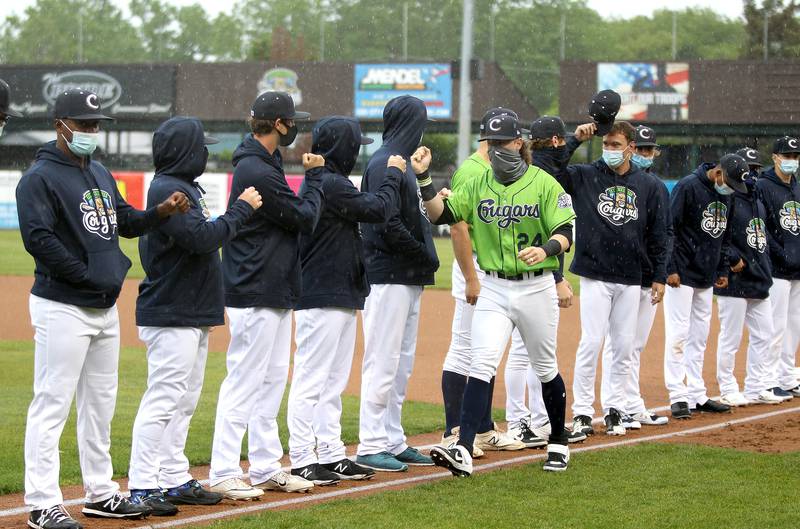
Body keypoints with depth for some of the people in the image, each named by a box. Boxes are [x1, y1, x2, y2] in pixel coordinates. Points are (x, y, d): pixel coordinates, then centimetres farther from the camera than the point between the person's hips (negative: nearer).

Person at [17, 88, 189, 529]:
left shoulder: (101, 174, 16)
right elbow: (37, 237, -20)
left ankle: (100, 493, 25)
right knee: (52, 405, -8)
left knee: (101, 405, 15)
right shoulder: (39, 178, -11)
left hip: (105, 308, 9)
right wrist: (85, 275, -18)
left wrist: (162, 212, 1)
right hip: (62, 308, -9)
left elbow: (126, 222, 21)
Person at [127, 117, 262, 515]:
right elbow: (202, 237, -24)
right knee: (163, 399, -11)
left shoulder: (186, 187, 17)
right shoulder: (168, 190, -16)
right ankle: (141, 486, -9)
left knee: (184, 402, 14)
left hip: (193, 314, 11)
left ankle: (175, 480, 20)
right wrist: (242, 209, -15)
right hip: (170, 315, -11)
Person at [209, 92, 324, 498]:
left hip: (275, 292, 11)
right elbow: (305, 219, -14)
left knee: (272, 380, 15)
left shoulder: (264, 164, 13)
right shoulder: (256, 171, -20)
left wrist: (310, 175, 6)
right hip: (255, 295, -11)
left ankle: (265, 467, 22)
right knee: (245, 382, -7)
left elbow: (294, 215, 17)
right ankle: (223, 473, -4)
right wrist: (315, 175, -2)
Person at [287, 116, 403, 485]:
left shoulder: (321, 182, 16)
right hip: (322, 299, -11)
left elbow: (365, 208, 17)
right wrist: (393, 174, -1)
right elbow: (377, 209, -14)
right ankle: (301, 460, -6)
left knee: (333, 384, 15)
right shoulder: (330, 184, -17)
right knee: (311, 380, -7)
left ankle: (331, 455, 21)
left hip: (342, 298, 11)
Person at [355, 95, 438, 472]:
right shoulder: (385, 165, -14)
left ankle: (392, 441, 21)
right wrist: (427, 258, -12)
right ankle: (371, 447, -3)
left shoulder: (401, 164, 17)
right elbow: (389, 228, -20)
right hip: (388, 278, -10)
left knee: (401, 366, 14)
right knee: (382, 363, -7)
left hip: (408, 279, 10)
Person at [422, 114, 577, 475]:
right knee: (481, 365, -13)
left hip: (536, 289, -2)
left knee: (546, 368, 12)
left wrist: (545, 249, -31)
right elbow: (440, 215, 1)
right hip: (493, 290, 2)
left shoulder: (543, 184, -4)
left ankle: (558, 443, 31)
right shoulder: (478, 185, 6)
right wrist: (424, 178, -11)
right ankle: (463, 450, -23)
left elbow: (565, 233, -10)